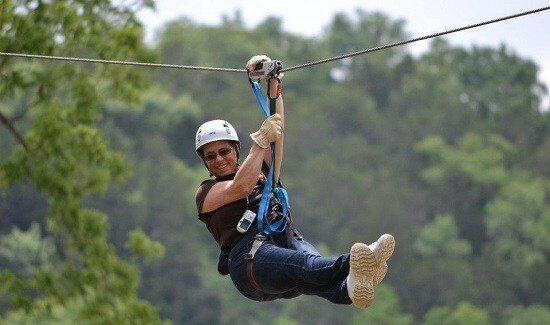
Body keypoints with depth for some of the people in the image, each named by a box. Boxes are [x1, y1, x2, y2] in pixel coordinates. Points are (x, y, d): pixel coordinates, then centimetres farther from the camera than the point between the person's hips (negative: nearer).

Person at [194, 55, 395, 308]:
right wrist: (261, 140, -4)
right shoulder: (206, 193, 21)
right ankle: (351, 264, -74)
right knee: (304, 266, -40)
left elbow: (278, 127, 22)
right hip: (250, 256, -4)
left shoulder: (262, 173, 33)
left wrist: (273, 81, 14)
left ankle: (350, 289, -72)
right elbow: (240, 187, -1)